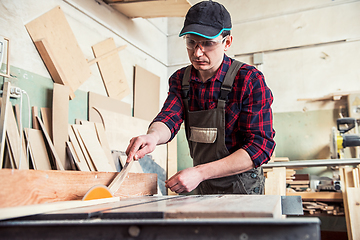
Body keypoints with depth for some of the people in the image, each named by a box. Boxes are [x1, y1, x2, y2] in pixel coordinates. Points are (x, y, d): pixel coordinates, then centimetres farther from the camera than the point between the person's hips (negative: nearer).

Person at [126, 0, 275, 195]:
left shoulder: (249, 80, -17)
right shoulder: (180, 79, 0)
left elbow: (261, 146, -22)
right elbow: (168, 117, -14)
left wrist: (200, 173, -30)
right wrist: (154, 135, -39)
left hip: (241, 187, -4)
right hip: (201, 186, 4)